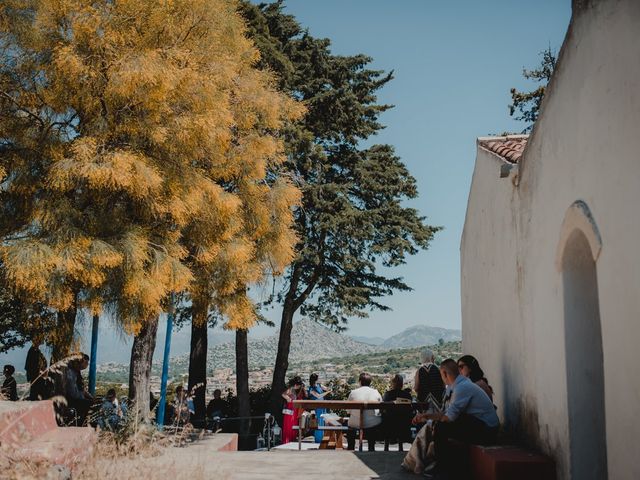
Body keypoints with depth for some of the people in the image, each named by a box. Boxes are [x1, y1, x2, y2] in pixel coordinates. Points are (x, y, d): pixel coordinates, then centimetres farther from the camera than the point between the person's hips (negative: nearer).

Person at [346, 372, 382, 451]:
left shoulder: (353, 392, -4)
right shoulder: (376, 392, -1)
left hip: (356, 424, 0)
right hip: (373, 424, 0)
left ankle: (350, 449, 40)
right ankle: (371, 449, 39)